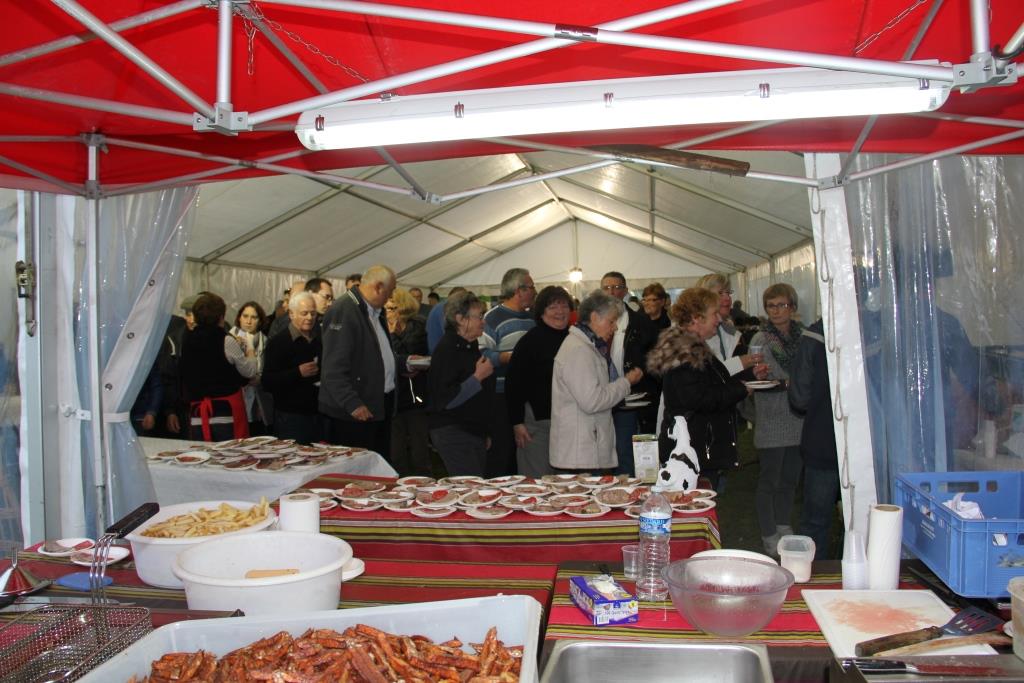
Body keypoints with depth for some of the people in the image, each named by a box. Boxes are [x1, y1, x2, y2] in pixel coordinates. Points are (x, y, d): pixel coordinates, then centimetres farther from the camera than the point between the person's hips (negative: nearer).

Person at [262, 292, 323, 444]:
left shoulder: (320, 342, 15)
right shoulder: (278, 343, -3)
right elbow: (267, 382, -11)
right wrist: (298, 373, -22)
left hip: (319, 416, 5)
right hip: (291, 418, -5)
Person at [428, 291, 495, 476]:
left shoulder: (471, 347, 15)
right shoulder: (447, 349, -15)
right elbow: (446, 400, -22)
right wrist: (478, 377, -20)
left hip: (474, 431, 9)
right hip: (453, 432, -9)